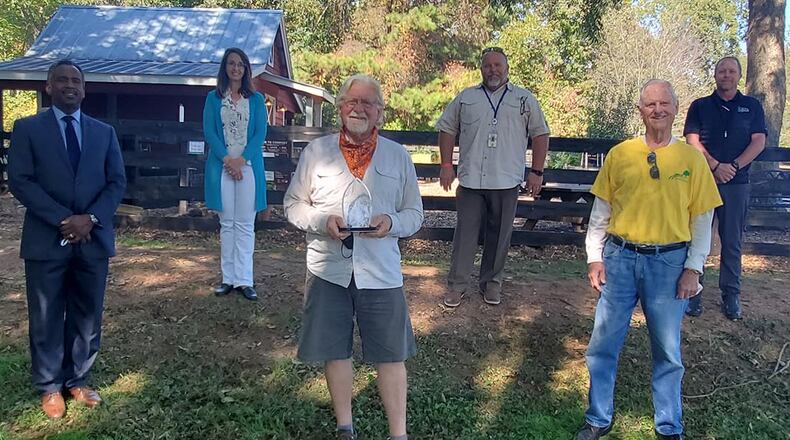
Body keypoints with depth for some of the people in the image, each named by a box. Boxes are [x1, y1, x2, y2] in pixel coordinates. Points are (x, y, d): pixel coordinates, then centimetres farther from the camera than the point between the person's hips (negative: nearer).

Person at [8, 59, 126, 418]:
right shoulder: (27, 128, 3)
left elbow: (117, 182, 5)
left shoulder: (104, 132, 11)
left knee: (87, 316, 10)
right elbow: (20, 181, -6)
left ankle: (78, 380, 25)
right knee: (46, 319, 6)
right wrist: (63, 219, -15)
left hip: (94, 239, 3)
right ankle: (50, 387, 21)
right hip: (46, 240, -2)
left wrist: (91, 218, -11)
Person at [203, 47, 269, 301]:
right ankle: (228, 278, 9)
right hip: (221, 166, 1)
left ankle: (244, 280, 0)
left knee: (245, 224, -2)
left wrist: (241, 160, -12)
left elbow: (260, 133, 0)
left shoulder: (256, 99, 9)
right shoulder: (213, 98, 9)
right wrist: (227, 159, -13)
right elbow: (209, 131, 1)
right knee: (226, 223, 4)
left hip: (248, 166, 0)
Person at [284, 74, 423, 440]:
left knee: (391, 354, 3)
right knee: (335, 350, 12)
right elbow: (293, 204, 6)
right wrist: (323, 221, -14)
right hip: (328, 269, 1)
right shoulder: (316, 151, 3)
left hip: (381, 271, 0)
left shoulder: (398, 156, 4)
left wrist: (392, 222, -14)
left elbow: (414, 214, 8)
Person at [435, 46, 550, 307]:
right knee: (465, 233, 2)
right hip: (470, 179, 0)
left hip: (506, 181, 0)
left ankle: (492, 283, 22)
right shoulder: (466, 98, 10)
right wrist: (447, 165, 4)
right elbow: (447, 128, 13)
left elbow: (540, 134, 9)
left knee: (499, 235, 8)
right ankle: (457, 284, 12)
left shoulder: (525, 99, 8)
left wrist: (536, 172, 2)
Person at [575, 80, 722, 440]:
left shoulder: (692, 159, 1)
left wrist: (693, 268, -2)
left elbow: (702, 219, 3)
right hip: (619, 258, 1)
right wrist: (595, 257, 1)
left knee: (667, 351, 9)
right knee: (604, 344, 6)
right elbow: (600, 210, 6)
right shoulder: (619, 154, 2)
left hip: (669, 262, 0)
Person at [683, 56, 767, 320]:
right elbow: (692, 141, -2)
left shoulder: (752, 106, 10)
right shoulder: (700, 106, 8)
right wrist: (716, 166, -15)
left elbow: (759, 142, 1)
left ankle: (731, 295, 12)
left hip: (736, 183, 1)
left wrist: (733, 166, -13)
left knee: (732, 242, 4)